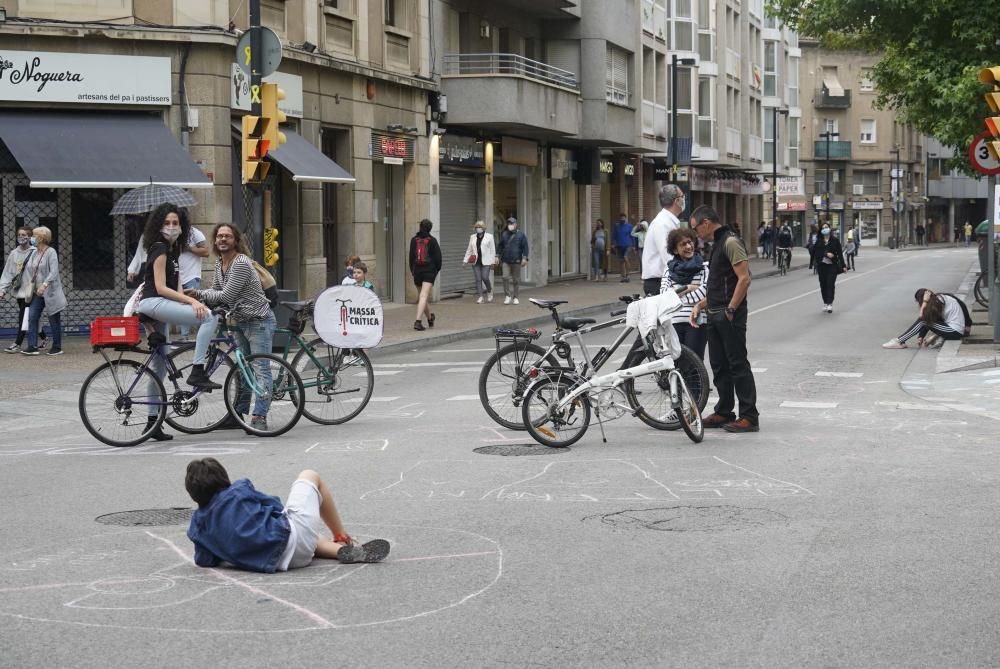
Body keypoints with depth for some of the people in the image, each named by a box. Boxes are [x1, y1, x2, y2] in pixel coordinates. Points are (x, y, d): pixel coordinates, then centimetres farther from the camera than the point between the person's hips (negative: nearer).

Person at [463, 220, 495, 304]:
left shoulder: (489, 236, 3)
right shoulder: (472, 237, 13)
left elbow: (492, 250, 2)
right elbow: (469, 250, 17)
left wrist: (492, 262, -2)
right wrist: (466, 260, 9)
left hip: (486, 262, -3)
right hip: (476, 262, 3)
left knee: (485, 278, -10)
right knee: (478, 279, -2)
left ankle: (489, 291, 17)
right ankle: (479, 297, 0)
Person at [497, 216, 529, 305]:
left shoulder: (520, 235, 2)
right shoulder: (504, 234, 10)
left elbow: (525, 247, -1)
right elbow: (500, 246, 17)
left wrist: (524, 258, -9)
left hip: (516, 261, -2)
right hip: (506, 261, 2)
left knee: (516, 280, 4)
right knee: (506, 277, -10)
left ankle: (515, 297, 13)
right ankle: (507, 296, -2)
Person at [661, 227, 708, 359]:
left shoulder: (703, 266, 1)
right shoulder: (670, 267, 12)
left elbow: (704, 292, -11)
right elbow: (663, 291, 1)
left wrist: (677, 293, -3)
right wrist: (686, 288, -7)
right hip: (674, 322, 3)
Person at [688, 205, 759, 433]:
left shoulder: (731, 242, -12)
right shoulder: (717, 244, 19)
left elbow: (744, 278, -20)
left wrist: (731, 309, -20)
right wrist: (699, 306, 15)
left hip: (729, 316, -10)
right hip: (714, 315, 10)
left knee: (738, 365, -6)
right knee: (720, 367, 13)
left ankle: (749, 416, -3)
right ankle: (724, 412, 20)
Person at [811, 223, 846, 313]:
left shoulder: (835, 240, 3)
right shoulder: (818, 241, 7)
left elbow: (840, 253, 3)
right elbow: (816, 252, -5)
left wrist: (843, 265, 0)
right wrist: (826, 254, -19)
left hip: (832, 266, -2)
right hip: (821, 265, 2)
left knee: (830, 284, -11)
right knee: (823, 285, 6)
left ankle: (830, 304, -15)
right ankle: (825, 303, 16)